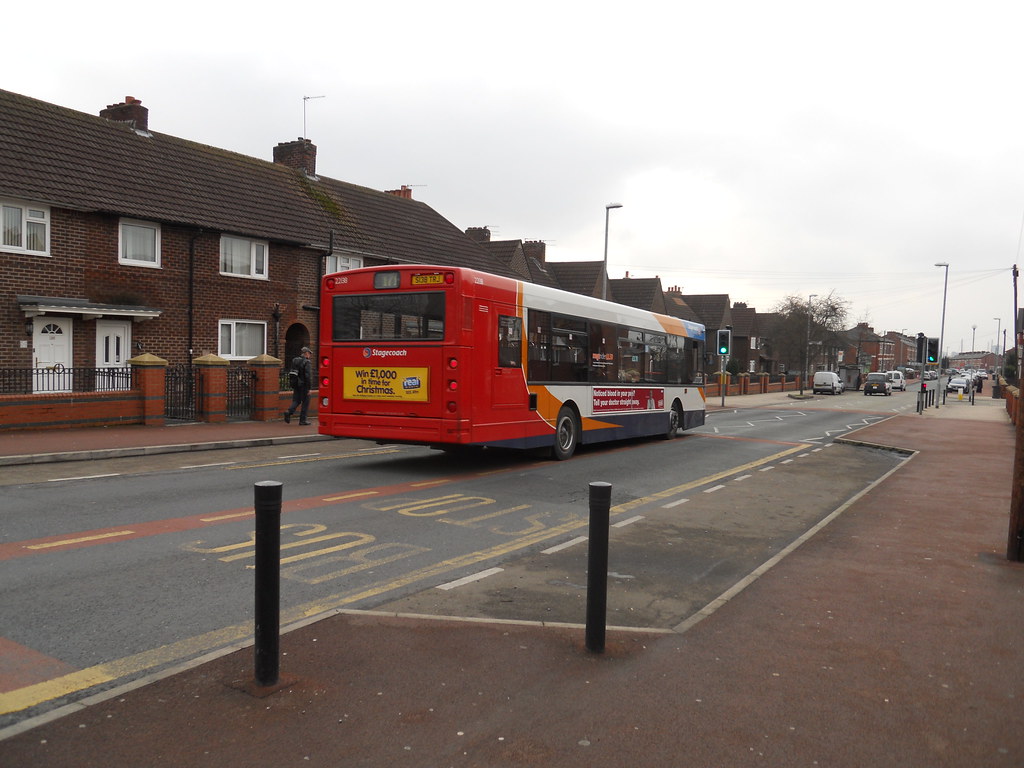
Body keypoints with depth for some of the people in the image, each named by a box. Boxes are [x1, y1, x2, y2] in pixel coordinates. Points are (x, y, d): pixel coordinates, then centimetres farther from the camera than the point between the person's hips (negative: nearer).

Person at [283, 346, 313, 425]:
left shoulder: (294, 361, 10)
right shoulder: (307, 362, -12)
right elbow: (308, 376, -18)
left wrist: (293, 387, 18)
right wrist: (308, 388, -14)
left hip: (296, 385, 6)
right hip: (304, 385, -6)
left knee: (296, 401, 13)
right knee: (305, 402, 5)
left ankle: (289, 412, -13)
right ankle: (302, 420, 7)